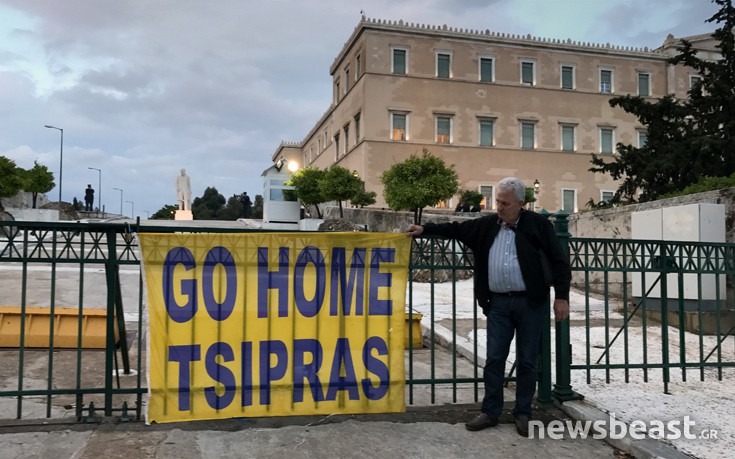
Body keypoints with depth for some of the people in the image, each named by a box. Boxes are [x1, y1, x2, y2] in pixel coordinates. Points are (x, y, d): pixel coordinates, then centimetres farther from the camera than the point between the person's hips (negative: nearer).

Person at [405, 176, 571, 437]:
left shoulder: (537, 224, -4)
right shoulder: (487, 225, 7)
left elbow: (558, 261, -4)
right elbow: (456, 229, 14)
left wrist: (561, 296, -8)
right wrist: (424, 229, 7)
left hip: (530, 302, -3)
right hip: (498, 303, 3)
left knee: (527, 361, 7)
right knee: (494, 359, 6)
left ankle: (522, 414, 21)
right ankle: (490, 412, 17)